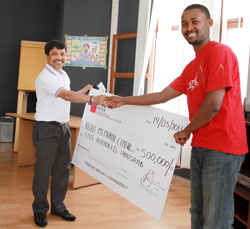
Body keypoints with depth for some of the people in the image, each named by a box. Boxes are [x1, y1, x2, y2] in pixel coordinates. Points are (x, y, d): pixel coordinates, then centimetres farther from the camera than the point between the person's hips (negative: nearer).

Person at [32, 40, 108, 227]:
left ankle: (58, 206, 25)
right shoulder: (45, 77, -17)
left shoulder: (64, 75, 12)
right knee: (43, 170, 0)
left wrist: (83, 91, 19)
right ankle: (40, 209, 16)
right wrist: (92, 99, -40)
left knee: (62, 169, 12)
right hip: (46, 128, -8)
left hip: (64, 127, 8)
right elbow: (66, 96, -31)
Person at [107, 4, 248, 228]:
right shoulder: (191, 67, 16)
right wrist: (123, 100, 21)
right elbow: (162, 95, 20)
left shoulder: (220, 52, -12)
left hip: (222, 149, -9)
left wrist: (186, 131, -3)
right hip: (200, 147, 9)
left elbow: (213, 104, -18)